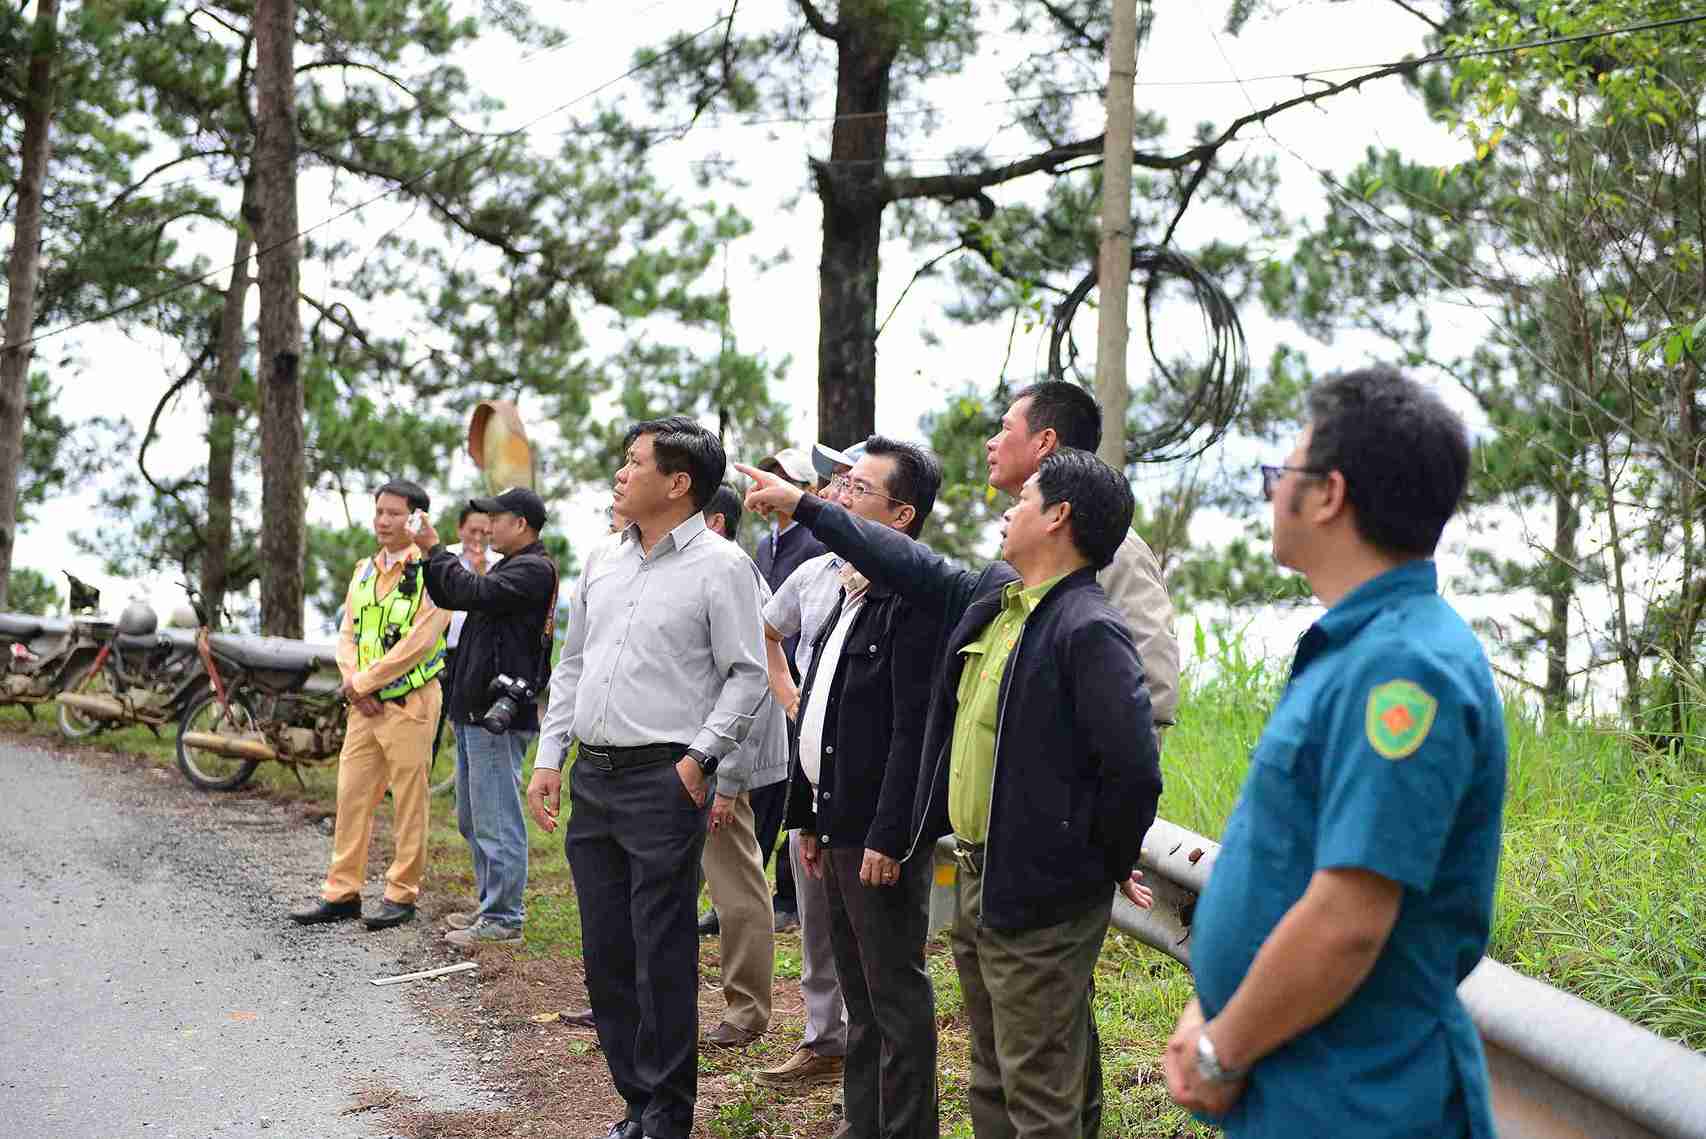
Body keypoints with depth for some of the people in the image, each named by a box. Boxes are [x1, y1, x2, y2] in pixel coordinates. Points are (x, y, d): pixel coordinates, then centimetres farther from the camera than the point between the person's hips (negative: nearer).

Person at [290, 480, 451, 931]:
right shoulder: (365, 571, 14)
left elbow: (419, 642, -17)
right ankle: (342, 892, 16)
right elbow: (348, 633, 11)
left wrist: (363, 681, -14)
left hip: (409, 704, -7)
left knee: (408, 801, 1)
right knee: (351, 796, 8)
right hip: (365, 705, 7)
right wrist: (353, 683, -6)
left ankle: (402, 893, 10)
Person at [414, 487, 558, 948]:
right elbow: (449, 597, 21)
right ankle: (491, 905, 25)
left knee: (497, 820, -7)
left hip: (499, 715, -11)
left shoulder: (534, 570, -12)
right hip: (475, 711, 11)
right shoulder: (510, 567, 20)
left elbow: (474, 592, -24)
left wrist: (435, 550, -12)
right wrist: (431, 553, 7)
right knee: (473, 819, 17)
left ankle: (504, 918, -3)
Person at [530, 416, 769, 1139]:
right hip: (592, 779, 7)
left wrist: (698, 759, -15)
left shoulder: (720, 566, -6)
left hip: (665, 781, -7)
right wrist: (548, 759, 12)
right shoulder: (602, 563, 14)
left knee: (661, 959, -3)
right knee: (606, 955, 11)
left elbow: (748, 677, -8)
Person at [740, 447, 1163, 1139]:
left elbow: (1135, 771, -23)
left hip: (1040, 901, -9)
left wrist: (1110, 865, -9)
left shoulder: (1090, 632, -19)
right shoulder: (990, 596, 9)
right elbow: (913, 567, 22)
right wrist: (801, 505, 27)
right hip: (976, 879, 9)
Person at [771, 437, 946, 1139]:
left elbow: (914, 730, -21)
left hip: (882, 836, -9)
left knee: (896, 996, 0)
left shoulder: (915, 601, -16)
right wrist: (810, 819, 17)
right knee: (860, 998, 17)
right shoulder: (844, 590, 14)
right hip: (840, 829, 9)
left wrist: (888, 837, -22)